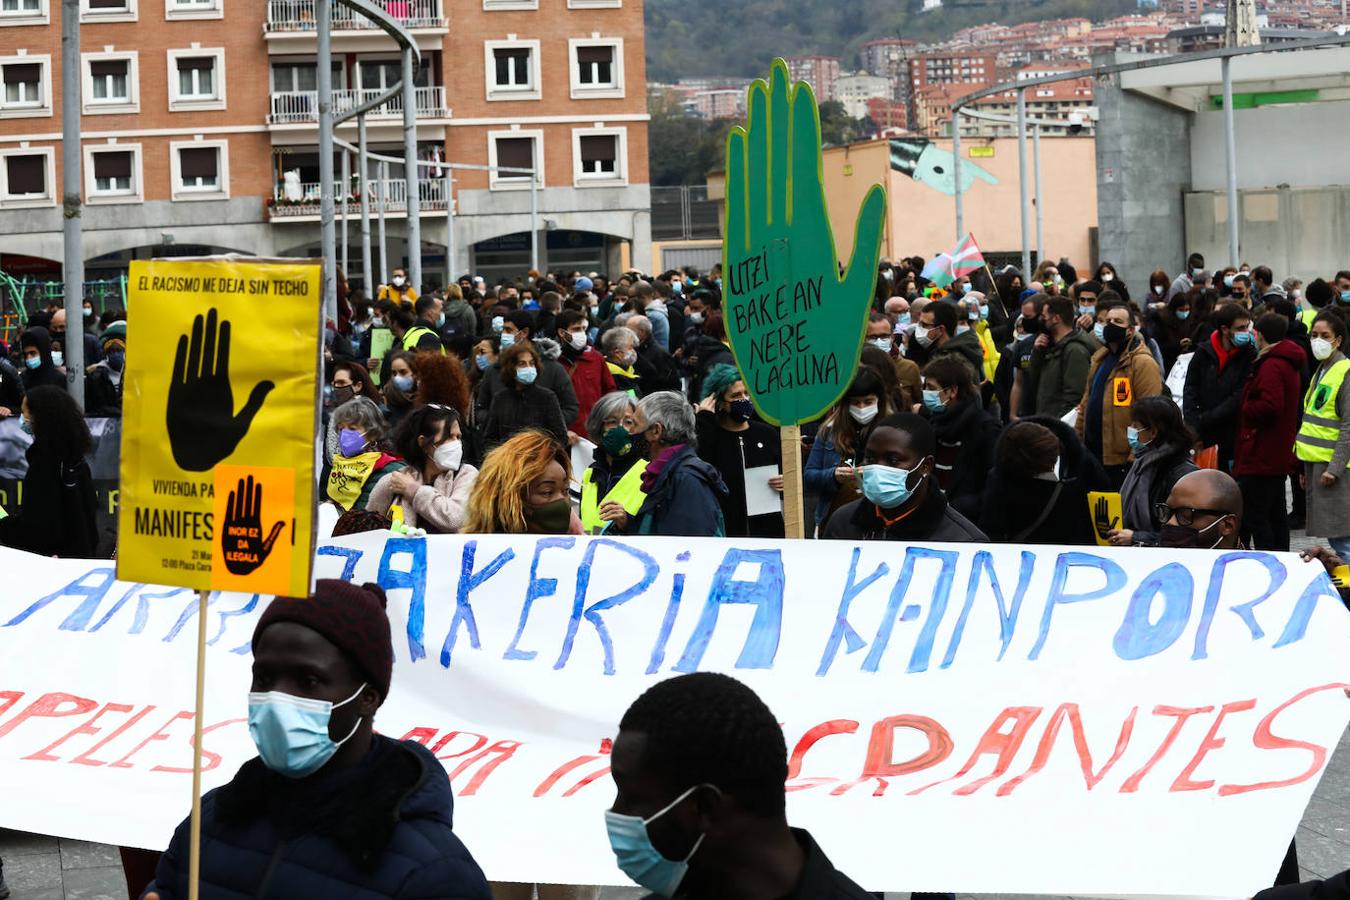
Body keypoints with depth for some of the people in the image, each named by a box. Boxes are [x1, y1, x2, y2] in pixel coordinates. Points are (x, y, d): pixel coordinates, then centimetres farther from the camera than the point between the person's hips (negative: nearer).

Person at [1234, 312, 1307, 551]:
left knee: (1256, 515, -8)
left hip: (1261, 457, -11)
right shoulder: (1290, 364, 16)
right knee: (1277, 513, 17)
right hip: (1280, 454, 11)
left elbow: (1270, 406, -27)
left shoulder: (1271, 366, -17)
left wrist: (1245, 408, -10)